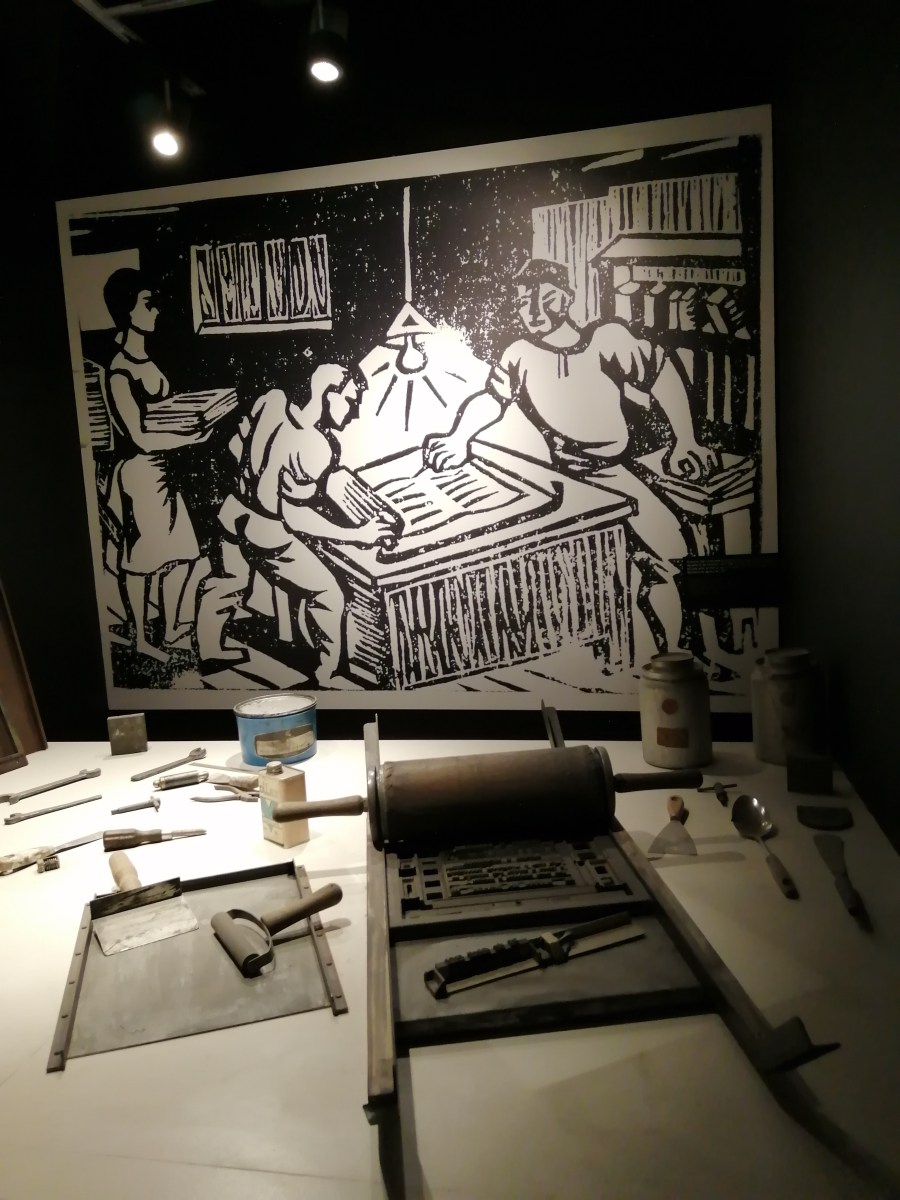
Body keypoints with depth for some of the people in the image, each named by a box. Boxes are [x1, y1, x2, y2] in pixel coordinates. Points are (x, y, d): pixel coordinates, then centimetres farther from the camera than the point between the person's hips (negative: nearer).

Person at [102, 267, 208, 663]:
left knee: (180, 553, 14)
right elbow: (141, 438, -19)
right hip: (139, 473, -8)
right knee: (141, 558, 6)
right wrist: (195, 436, -15)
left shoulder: (145, 359, 6)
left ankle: (171, 630, 30)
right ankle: (141, 638, 23)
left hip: (163, 469, 8)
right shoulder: (119, 373, -20)